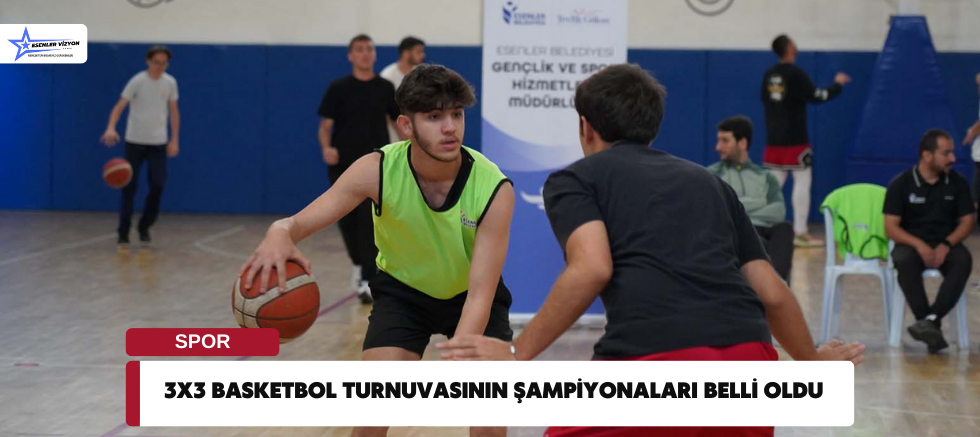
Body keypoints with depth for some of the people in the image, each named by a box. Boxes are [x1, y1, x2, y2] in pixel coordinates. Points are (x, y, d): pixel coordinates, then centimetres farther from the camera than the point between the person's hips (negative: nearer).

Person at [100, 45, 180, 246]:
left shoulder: (170, 83, 2)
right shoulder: (137, 81, -11)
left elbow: (174, 112, 12)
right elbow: (120, 106, -18)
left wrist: (175, 140, 8)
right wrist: (111, 128, -35)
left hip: (159, 143, 3)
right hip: (135, 141, -3)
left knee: (157, 186, -3)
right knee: (130, 187, -2)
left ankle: (144, 227, 17)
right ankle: (123, 233, 6)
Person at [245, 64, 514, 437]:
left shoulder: (494, 189, -31)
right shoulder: (378, 171, -29)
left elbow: (480, 295, -34)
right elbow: (299, 223, -34)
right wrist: (279, 235, -60)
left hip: (469, 296, 0)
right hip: (402, 290, 1)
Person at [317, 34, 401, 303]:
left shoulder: (385, 88, 4)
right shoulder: (338, 88, 0)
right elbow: (325, 125, -1)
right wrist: (326, 148, -20)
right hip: (343, 165, 0)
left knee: (371, 221, -10)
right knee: (347, 220, 9)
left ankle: (368, 281, -10)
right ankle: (358, 264, 36)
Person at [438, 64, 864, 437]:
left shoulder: (573, 178, 17)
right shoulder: (709, 181, 30)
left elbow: (591, 269, -4)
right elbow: (773, 293, 28)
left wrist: (518, 354, 1)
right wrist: (811, 361, 45)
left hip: (655, 363, -5)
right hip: (748, 361, 5)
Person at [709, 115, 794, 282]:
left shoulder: (766, 177, 24)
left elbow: (778, 212, 5)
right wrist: (759, 203, -3)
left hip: (764, 233, 2)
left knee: (783, 228, -33)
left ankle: (777, 281, -59)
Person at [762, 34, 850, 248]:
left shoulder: (769, 74, 6)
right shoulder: (795, 73, -13)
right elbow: (817, 96, -11)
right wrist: (837, 84, 3)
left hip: (774, 138, 6)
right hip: (794, 139, -6)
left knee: (774, 184, 10)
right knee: (802, 182, -1)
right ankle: (800, 233, -3)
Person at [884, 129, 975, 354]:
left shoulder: (957, 183, 3)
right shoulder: (901, 184, -3)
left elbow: (966, 222, 5)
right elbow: (891, 227, -5)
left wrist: (946, 245, -15)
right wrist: (920, 245, -22)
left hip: (946, 244, 2)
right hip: (911, 243, -2)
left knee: (964, 259, -33)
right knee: (904, 260, -37)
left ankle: (931, 319, -41)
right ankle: (932, 327, -38)